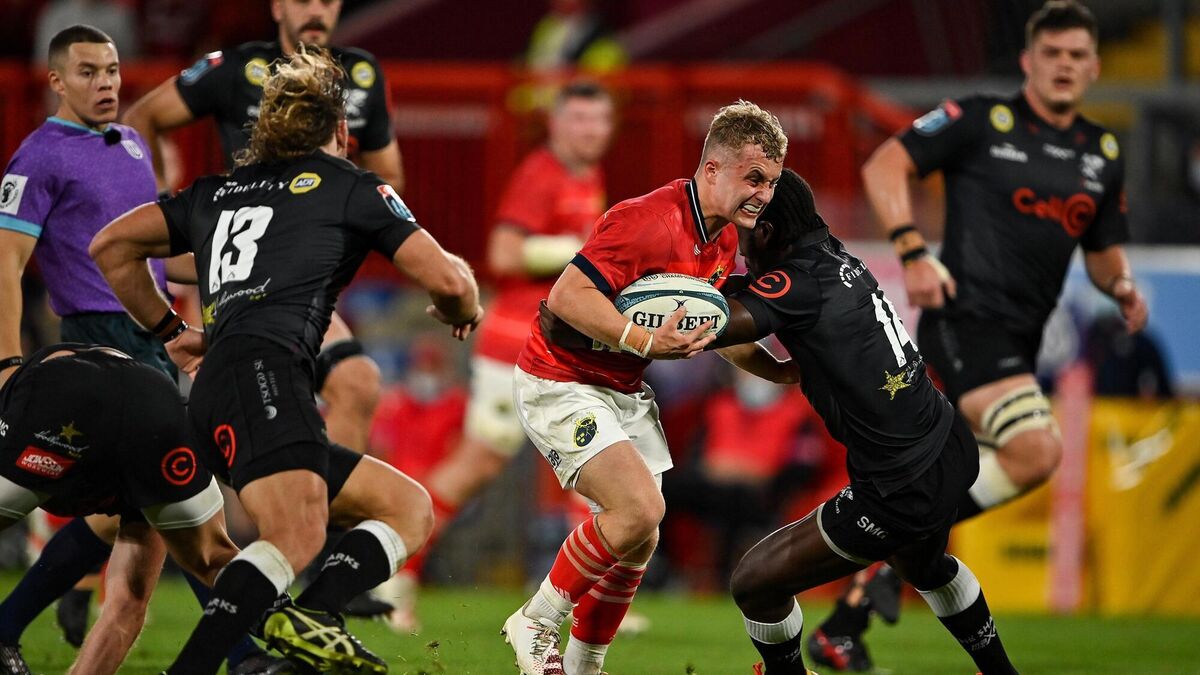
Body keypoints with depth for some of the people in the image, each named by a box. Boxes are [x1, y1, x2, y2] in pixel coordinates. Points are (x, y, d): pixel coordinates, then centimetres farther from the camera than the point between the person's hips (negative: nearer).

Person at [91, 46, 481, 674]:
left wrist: (170, 329, 36)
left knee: (410, 508, 9)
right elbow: (446, 279, 9)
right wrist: (462, 310, 32)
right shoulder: (352, 186, 13)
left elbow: (111, 247, 29)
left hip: (209, 406, 7)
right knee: (296, 539, -29)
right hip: (263, 370, -7)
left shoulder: (218, 191, 29)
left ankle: (304, 616, -16)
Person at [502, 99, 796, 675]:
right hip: (560, 384, -9)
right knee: (640, 509, -22)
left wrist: (787, 372, 10)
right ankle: (535, 623, -5)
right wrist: (646, 342, -37)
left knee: (639, 540, 6)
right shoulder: (650, 221, -26)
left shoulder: (724, 238, 4)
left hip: (625, 391, 9)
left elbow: (711, 329, 19)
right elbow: (568, 295, -29)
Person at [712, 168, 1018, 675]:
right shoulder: (834, 256, 3)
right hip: (952, 448, 9)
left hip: (904, 492, -9)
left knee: (754, 582, 1)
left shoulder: (797, 286, -21)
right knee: (926, 566, 41)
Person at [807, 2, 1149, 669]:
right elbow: (884, 166, -3)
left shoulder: (1104, 155, 15)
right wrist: (913, 253, -14)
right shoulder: (982, 120, -3)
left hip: (1019, 338, 7)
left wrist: (1122, 287, 2)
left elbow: (1104, 252, 25)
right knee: (1036, 452, -26)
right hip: (968, 315, -7)